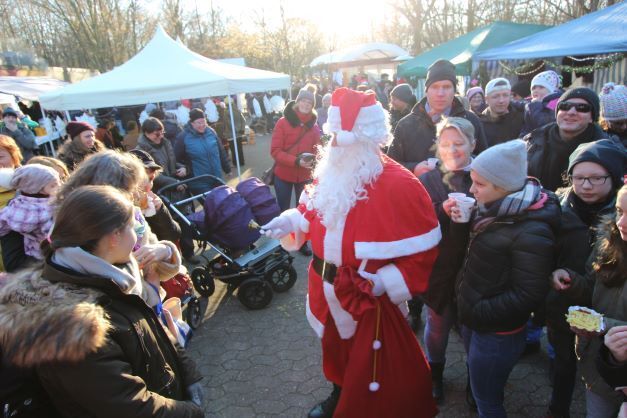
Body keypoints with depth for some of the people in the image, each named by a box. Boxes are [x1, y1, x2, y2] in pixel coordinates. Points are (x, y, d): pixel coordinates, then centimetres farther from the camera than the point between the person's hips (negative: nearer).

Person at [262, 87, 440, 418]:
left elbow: (423, 250, -20)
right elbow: (315, 211, 13)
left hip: (368, 297, -6)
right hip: (329, 290, 7)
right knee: (336, 350, 28)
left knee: (373, 368, 13)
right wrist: (289, 222, -6)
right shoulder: (332, 172, -1)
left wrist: (384, 283, -25)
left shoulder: (398, 185, -23)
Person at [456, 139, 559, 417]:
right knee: (478, 387, 28)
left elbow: (528, 295, -23)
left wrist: (478, 312, -18)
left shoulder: (531, 232, -25)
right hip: (472, 321, 8)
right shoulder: (496, 211, 1)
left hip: (496, 334, -7)